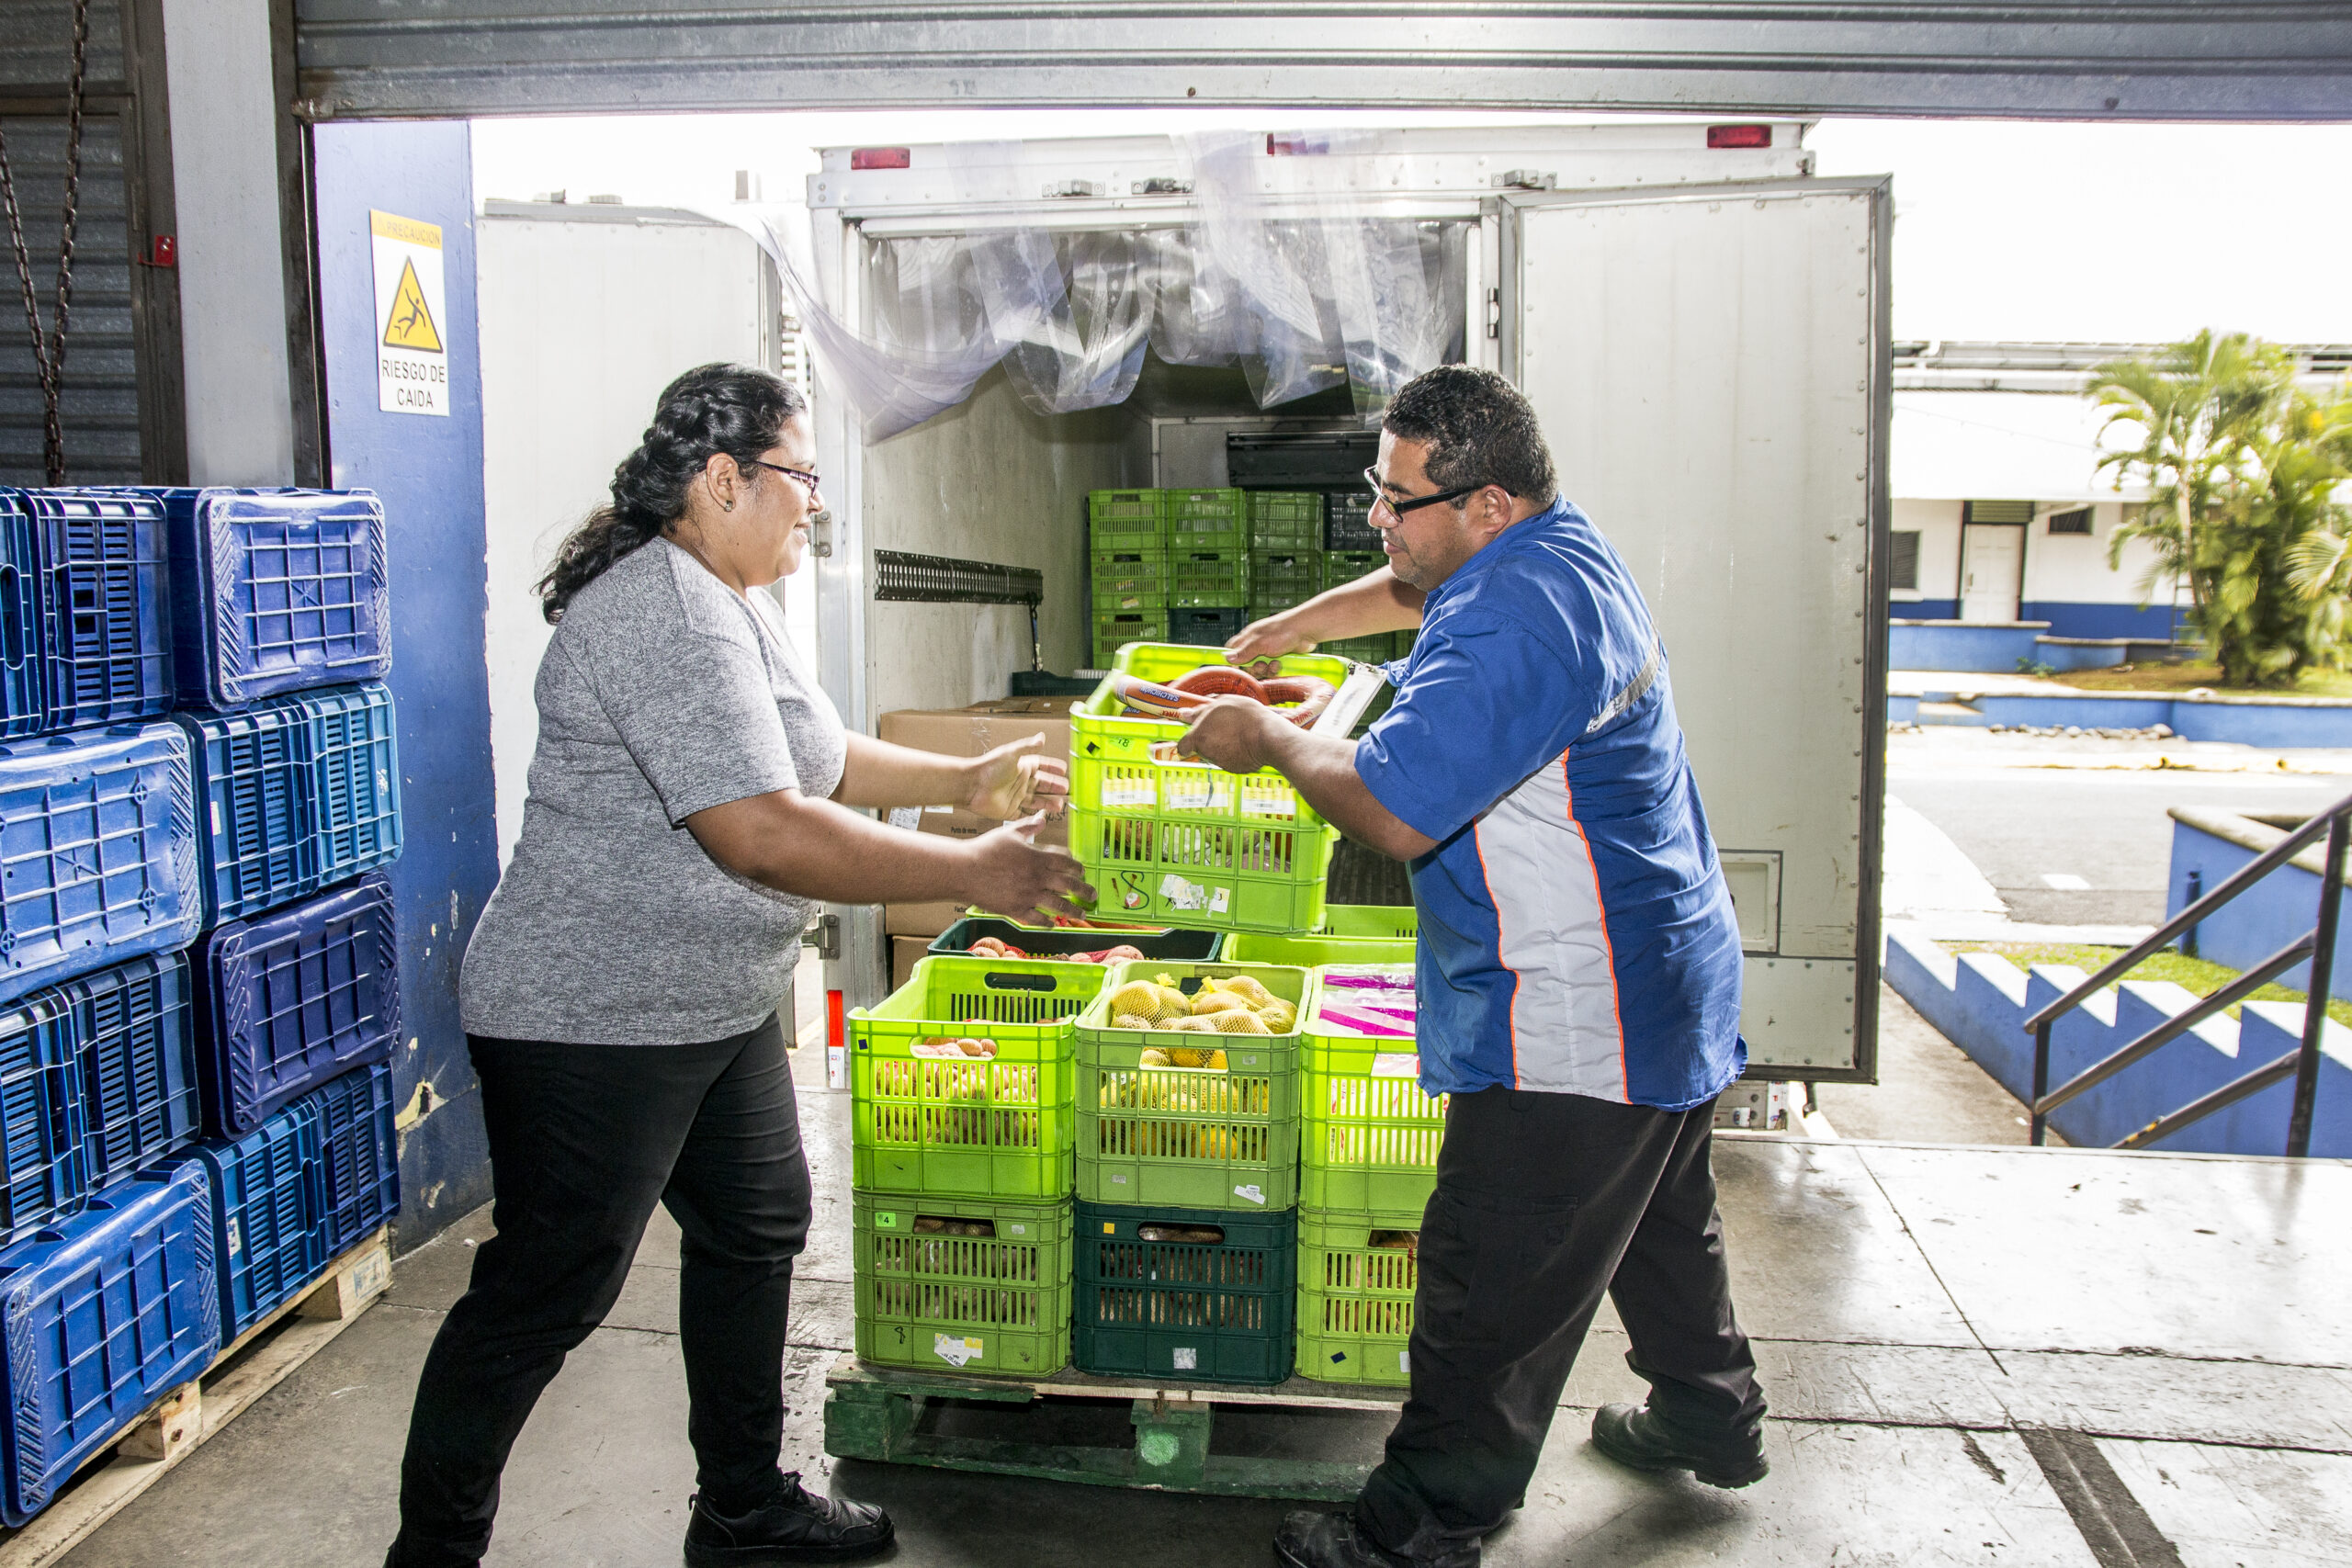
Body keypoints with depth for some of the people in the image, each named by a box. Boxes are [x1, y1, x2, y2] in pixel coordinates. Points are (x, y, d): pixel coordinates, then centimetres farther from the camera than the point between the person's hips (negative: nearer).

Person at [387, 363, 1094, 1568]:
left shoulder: (724, 602, 12)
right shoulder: (671, 617, -24)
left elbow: (806, 755, 22)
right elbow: (761, 832, -31)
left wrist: (967, 783, 13)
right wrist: (970, 875, -24)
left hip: (716, 1007, 11)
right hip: (596, 1021, -11)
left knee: (755, 1234, 18)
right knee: (543, 1298, 1)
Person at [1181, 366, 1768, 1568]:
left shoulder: (1512, 627, -27)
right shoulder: (1562, 546, 7)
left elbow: (1393, 813, -30)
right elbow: (1419, 586, 27)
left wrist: (1268, 739, -14)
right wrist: (1304, 623, 15)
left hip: (1573, 1018, -11)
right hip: (1666, 978, 11)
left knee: (1490, 1289, 0)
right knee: (1659, 1217, 27)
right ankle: (1709, 1419, 46)